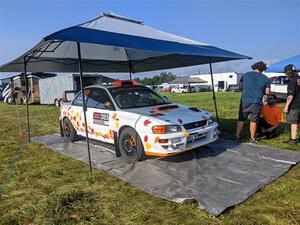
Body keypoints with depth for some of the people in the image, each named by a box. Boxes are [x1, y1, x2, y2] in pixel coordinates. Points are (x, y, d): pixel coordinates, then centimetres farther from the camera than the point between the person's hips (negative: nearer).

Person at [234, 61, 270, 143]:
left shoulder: (246, 75, 4)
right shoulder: (265, 78, 1)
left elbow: (240, 86, 11)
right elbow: (267, 92, 2)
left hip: (245, 101, 1)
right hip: (256, 102, -1)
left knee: (241, 119, 9)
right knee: (253, 121, 9)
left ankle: (237, 136, 8)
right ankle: (252, 138, 17)